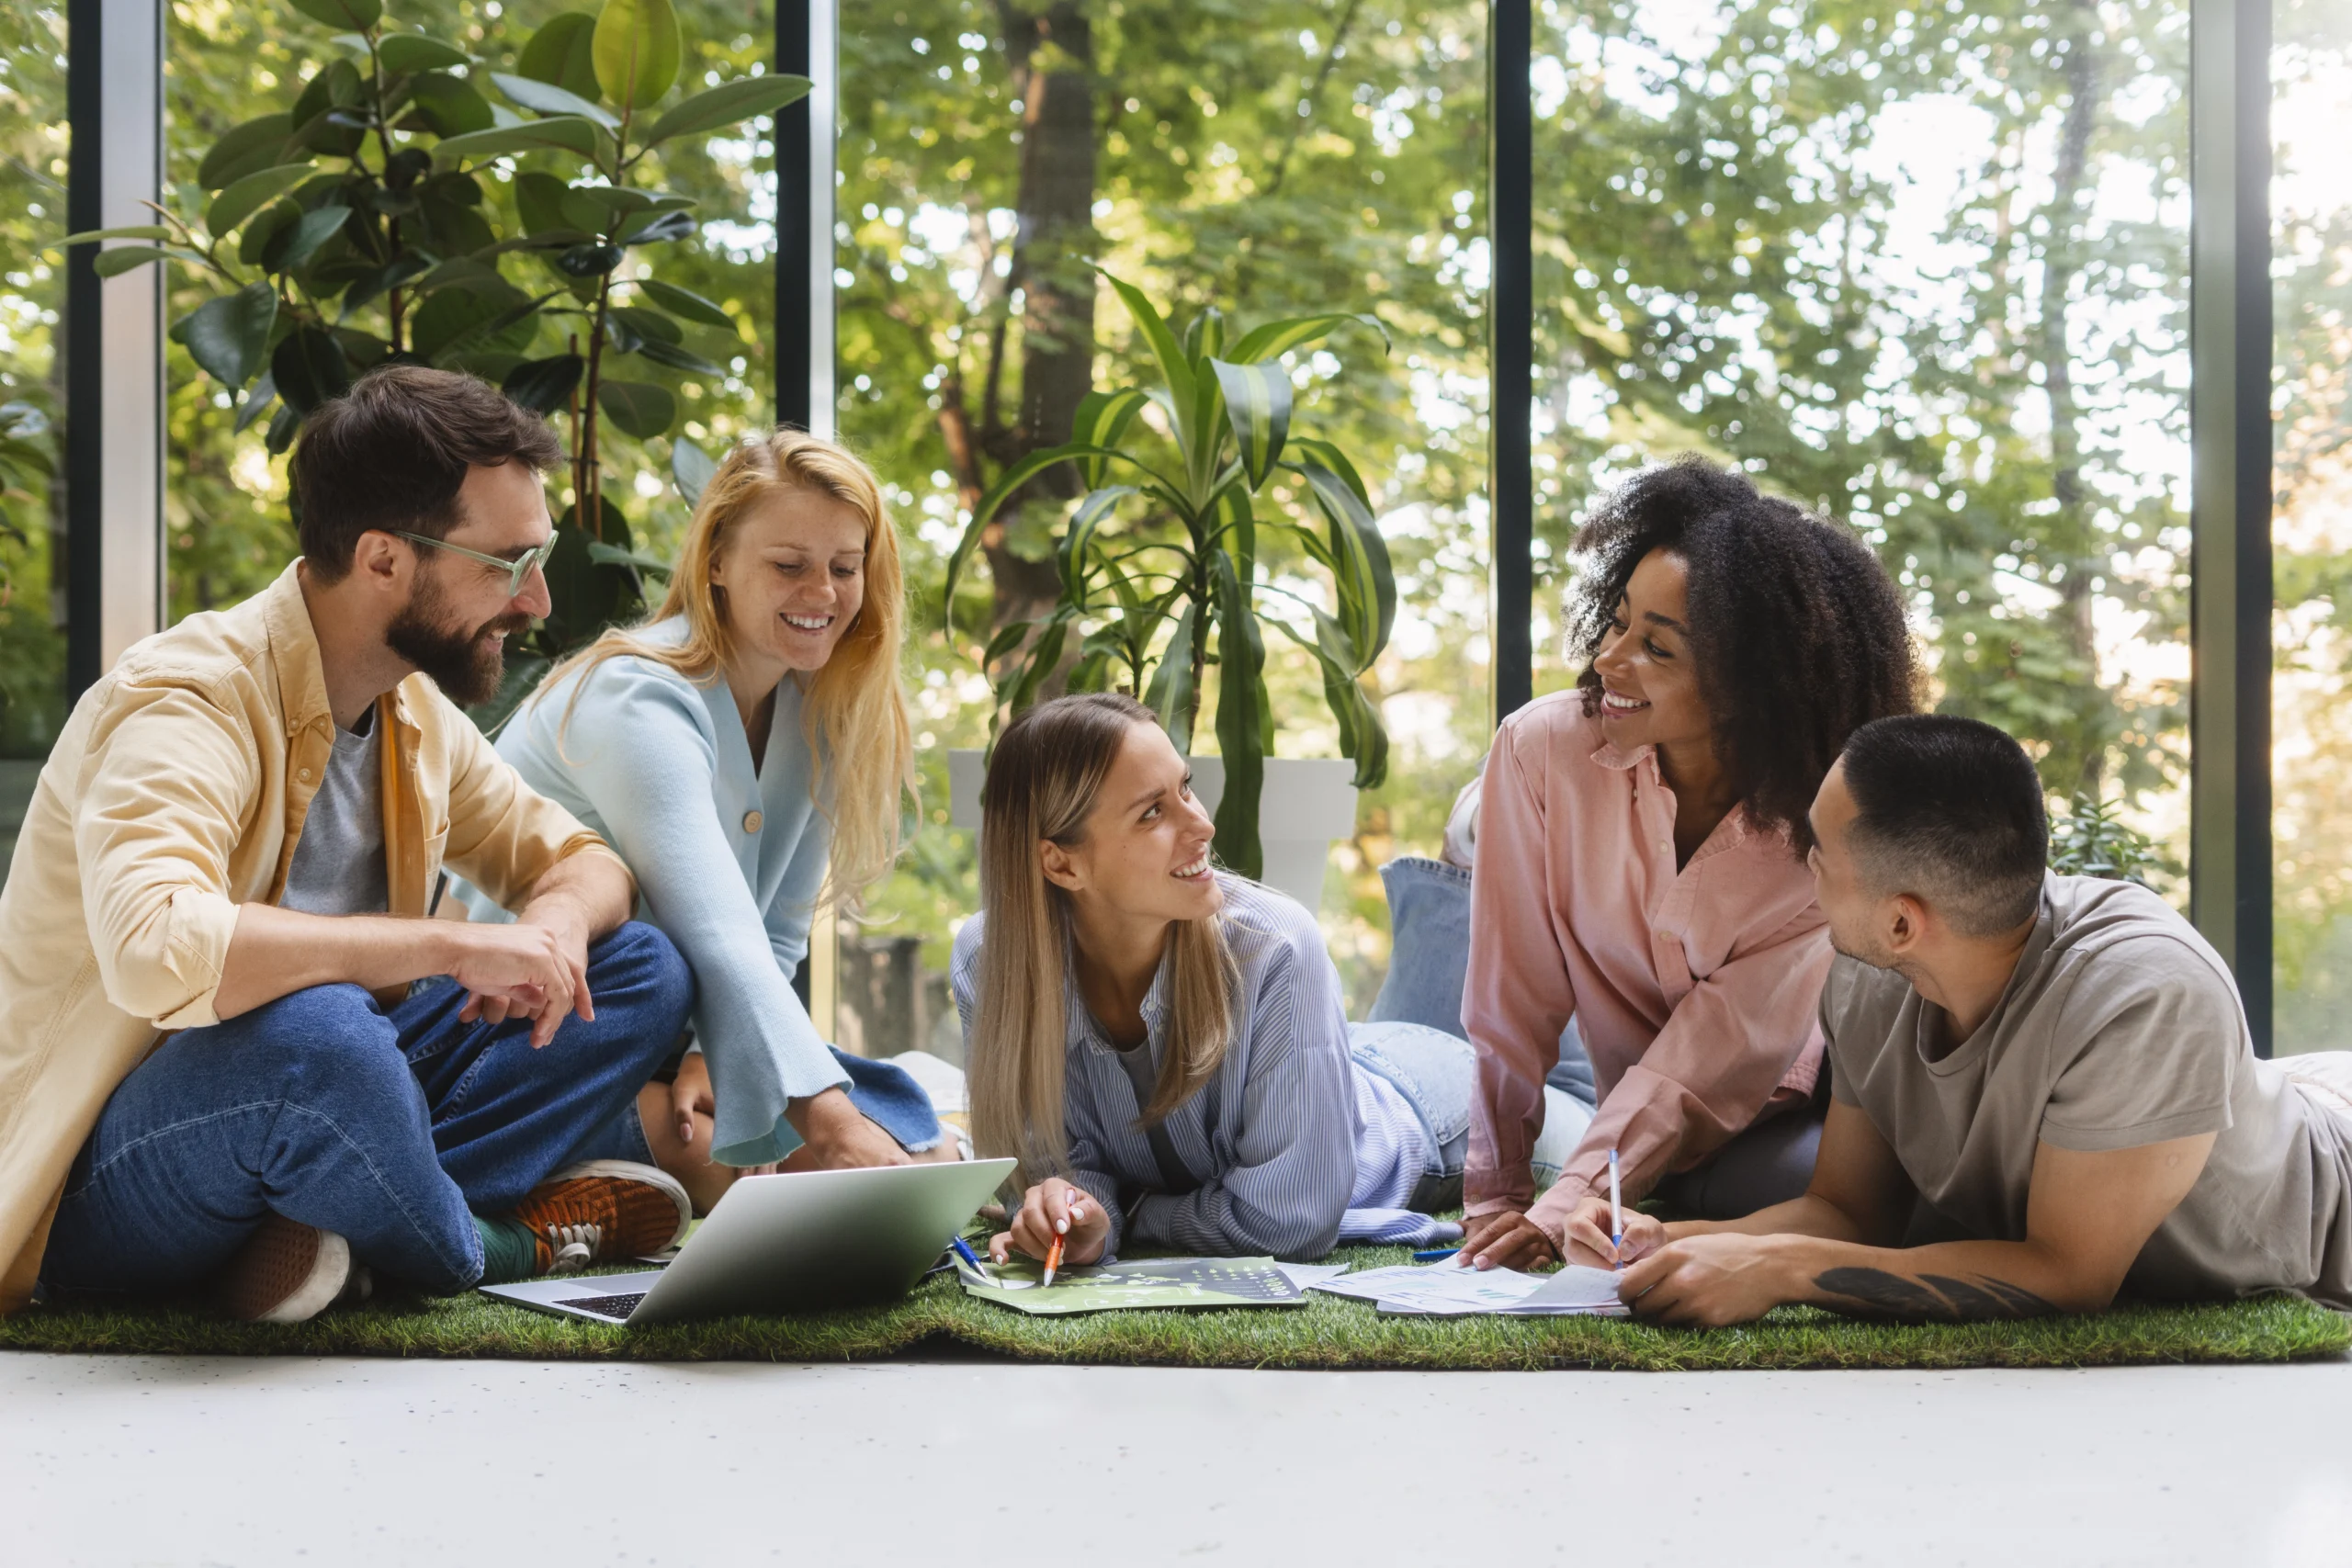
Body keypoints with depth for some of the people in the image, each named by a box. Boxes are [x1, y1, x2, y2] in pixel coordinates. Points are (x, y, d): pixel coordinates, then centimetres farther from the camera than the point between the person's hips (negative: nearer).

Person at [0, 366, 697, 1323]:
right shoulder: (188, 703, -22)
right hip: (99, 1185, -8)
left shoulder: (419, 713, 5)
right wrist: (453, 946, -34)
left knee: (642, 973, 1)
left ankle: (341, 1232, -17)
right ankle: (493, 1249, -9)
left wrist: (558, 922, -11)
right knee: (311, 1034, -41)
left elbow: (579, 859, 16)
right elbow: (156, 952, -40)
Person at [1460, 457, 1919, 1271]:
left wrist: (1564, 1208, -28)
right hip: (1638, 1130, 0)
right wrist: (1495, 1199, -11)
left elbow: (1729, 1047, -21)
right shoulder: (1545, 751, -17)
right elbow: (1514, 1003, -12)